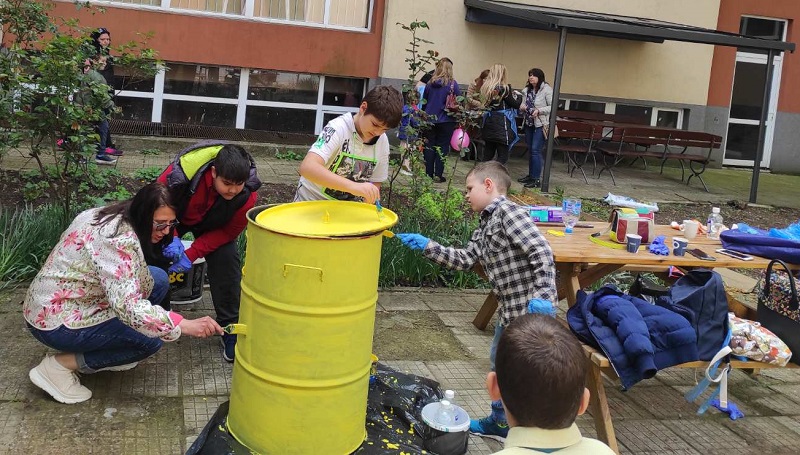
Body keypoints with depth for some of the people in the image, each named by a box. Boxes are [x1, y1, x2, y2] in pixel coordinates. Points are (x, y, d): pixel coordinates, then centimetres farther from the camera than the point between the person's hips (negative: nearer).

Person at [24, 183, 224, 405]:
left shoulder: (112, 216, 0)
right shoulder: (120, 240, -28)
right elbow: (128, 308, -36)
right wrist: (185, 325, -37)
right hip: (54, 321, -9)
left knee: (158, 280, 2)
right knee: (151, 339, -16)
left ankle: (104, 350, 10)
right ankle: (62, 364, -6)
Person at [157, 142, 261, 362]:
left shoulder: (248, 194, -35)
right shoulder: (181, 174, -42)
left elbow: (228, 232, -19)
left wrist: (192, 255, -29)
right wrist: (171, 237, -31)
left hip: (213, 224, 0)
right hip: (176, 215, 0)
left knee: (227, 262, -15)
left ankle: (231, 329, -1)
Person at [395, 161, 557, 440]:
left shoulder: (509, 212, -16)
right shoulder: (484, 227, 14)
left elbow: (541, 252, -23)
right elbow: (463, 260, 13)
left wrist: (542, 297, -29)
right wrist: (425, 246, 6)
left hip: (530, 310, -10)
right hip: (509, 311, 10)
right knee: (499, 363, 22)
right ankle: (500, 422, 37)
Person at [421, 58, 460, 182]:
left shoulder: (430, 83, 1)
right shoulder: (452, 84, -8)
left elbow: (424, 102, 7)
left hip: (430, 119, 3)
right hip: (446, 121, -3)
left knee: (429, 146, 10)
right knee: (442, 147, 4)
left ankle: (428, 173, 13)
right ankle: (438, 175, 3)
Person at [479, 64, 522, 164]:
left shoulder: (486, 87, 4)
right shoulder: (504, 88, -13)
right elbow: (515, 105, -7)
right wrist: (519, 95, 14)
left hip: (489, 124, 6)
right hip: (502, 125, -6)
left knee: (487, 154, 13)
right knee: (502, 156, -1)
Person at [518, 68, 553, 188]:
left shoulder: (547, 90, -11)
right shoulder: (526, 90, 9)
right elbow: (524, 105, 19)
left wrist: (539, 111, -23)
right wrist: (522, 107, -5)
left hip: (541, 124, -7)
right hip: (529, 124, 7)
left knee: (535, 150, -10)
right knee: (530, 150, 12)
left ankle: (536, 179, -6)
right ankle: (530, 175, 23)